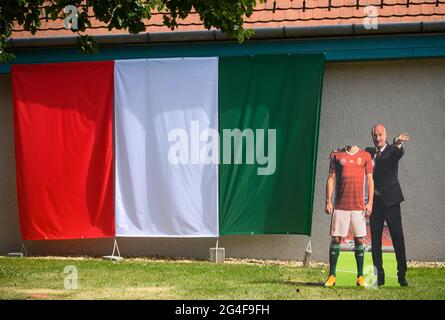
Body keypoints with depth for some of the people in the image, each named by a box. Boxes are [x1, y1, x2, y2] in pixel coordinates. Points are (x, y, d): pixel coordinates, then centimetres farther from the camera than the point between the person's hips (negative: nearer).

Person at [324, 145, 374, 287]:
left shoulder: (365, 156, 7)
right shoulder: (336, 155, 6)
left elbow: (370, 180, 7)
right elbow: (331, 178, 6)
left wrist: (370, 202, 0)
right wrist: (328, 201, -1)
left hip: (359, 206, 0)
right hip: (340, 205, 0)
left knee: (359, 239, 1)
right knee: (336, 239, -1)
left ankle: (360, 276, 9)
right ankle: (332, 276, 6)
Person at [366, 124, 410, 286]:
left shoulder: (392, 150, -2)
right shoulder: (369, 152, 12)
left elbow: (399, 153, -26)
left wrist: (398, 143, -46)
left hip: (390, 200, -4)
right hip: (375, 200, 4)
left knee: (398, 238, -5)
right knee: (375, 240, 5)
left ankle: (402, 275, -2)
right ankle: (378, 276, 10)